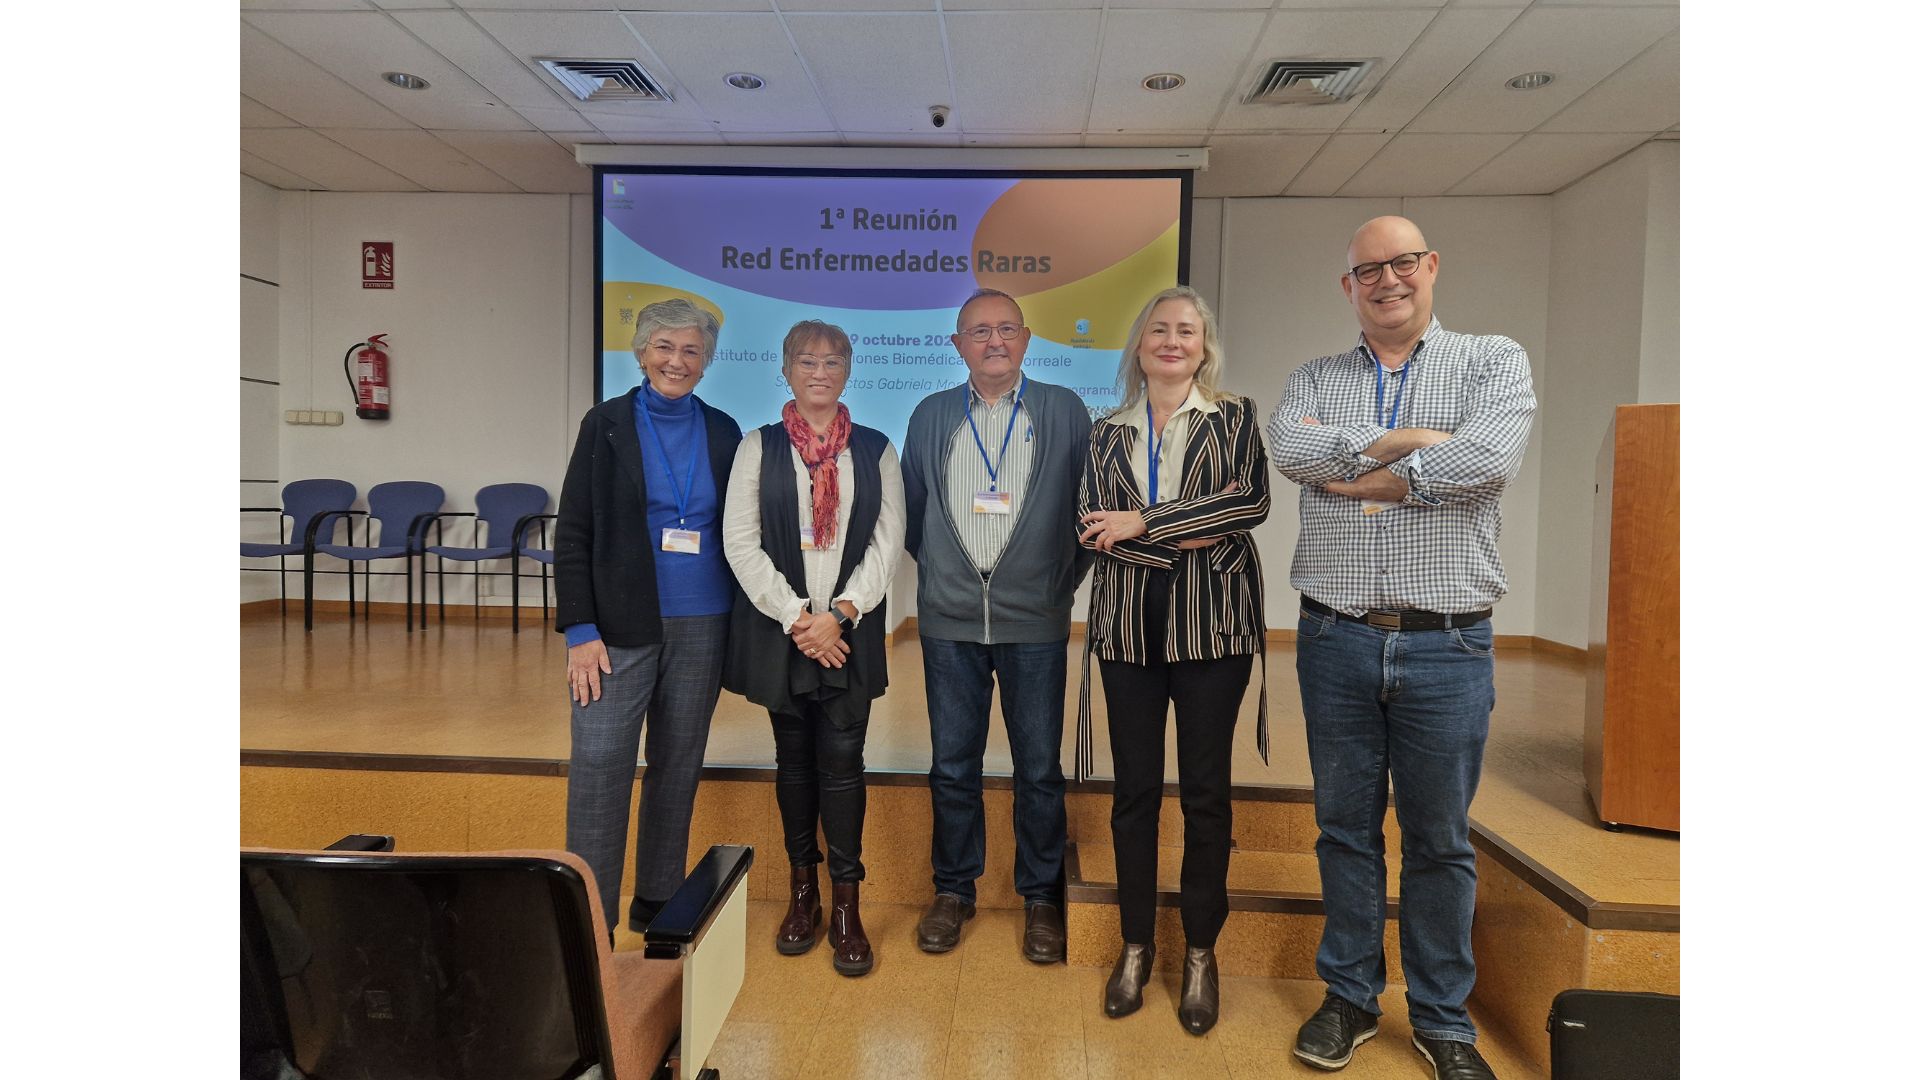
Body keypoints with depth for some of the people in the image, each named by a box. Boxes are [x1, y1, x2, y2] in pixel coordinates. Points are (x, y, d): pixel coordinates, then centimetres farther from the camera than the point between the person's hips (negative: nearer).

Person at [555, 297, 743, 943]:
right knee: (599, 767, -6)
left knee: (679, 766, 10)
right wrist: (580, 630, -9)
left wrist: (741, 625, 3)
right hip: (622, 623, -2)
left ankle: (658, 902, 25)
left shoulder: (723, 432, 7)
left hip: (702, 624, 3)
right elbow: (572, 534, -2)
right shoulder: (606, 424, 1)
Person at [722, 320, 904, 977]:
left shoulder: (875, 451, 6)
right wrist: (795, 616, -11)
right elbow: (741, 542, -3)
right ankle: (803, 891, 24)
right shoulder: (759, 448, 4)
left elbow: (887, 542, 0)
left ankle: (847, 905, 9)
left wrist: (840, 613, -11)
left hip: (850, 630, 0)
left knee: (842, 757, -2)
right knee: (794, 757, 10)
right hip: (778, 628, 0)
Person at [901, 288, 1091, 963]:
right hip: (950, 620, 2)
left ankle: (1041, 896, 24)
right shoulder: (931, 416, 9)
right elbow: (912, 508, 16)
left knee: (1039, 768, 6)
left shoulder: (1064, 412, 3)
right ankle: (953, 889, 27)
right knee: (953, 764, 10)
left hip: (1035, 621, -1)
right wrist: (937, 570, 11)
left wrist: (1065, 579, 3)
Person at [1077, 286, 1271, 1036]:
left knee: (1206, 790, 5)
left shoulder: (1234, 418, 6)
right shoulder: (1107, 434, 10)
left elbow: (1253, 501, -11)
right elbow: (1094, 529, -1)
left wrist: (1142, 522, -13)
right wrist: (1189, 533, -13)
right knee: (1134, 787, 7)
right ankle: (1135, 944, 23)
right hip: (1129, 626, 2)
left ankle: (1201, 953, 21)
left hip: (1212, 622, -1)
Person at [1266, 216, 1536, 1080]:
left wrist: (1356, 476, -9)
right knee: (1346, 827, 12)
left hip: (1447, 646, -1)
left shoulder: (1493, 362, 4)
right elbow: (1288, 446, -12)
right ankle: (1350, 997, 29)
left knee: (1439, 838, 10)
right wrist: (1404, 441, -15)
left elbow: (1490, 459, -16)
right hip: (1337, 640, 2)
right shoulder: (1315, 380, 10)